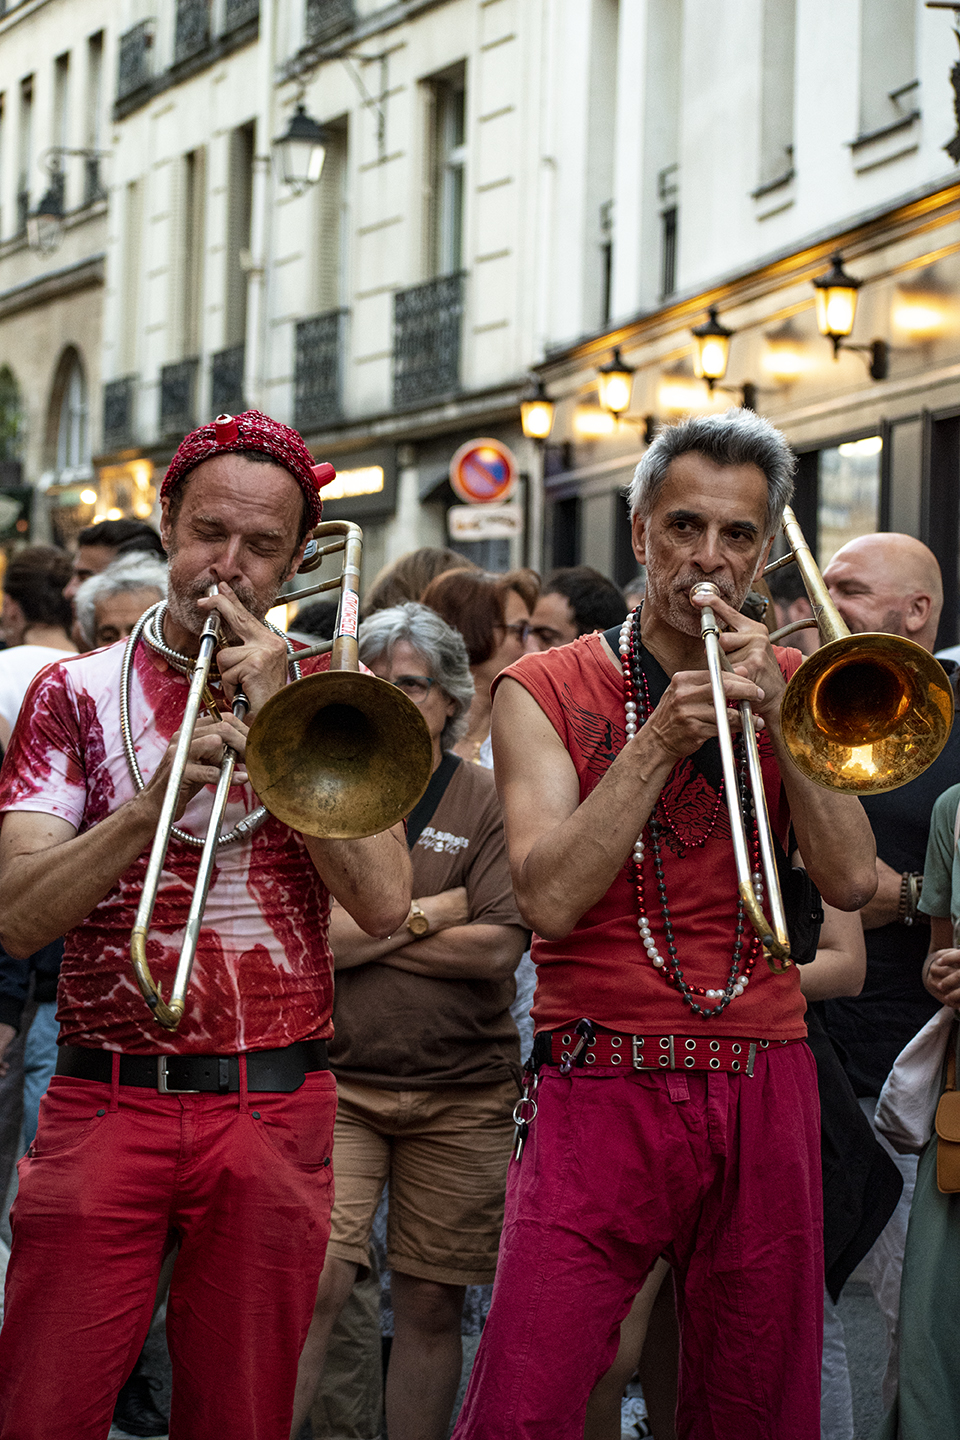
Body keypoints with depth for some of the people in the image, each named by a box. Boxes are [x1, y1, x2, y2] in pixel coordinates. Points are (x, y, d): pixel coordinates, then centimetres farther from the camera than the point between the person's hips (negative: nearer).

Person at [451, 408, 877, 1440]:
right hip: (603, 1089, -3)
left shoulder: (786, 688, 12)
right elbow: (549, 897, -11)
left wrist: (777, 711, -9)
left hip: (765, 1093, 3)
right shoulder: (546, 689, 2)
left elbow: (851, 881, -1)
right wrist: (660, 740, -15)